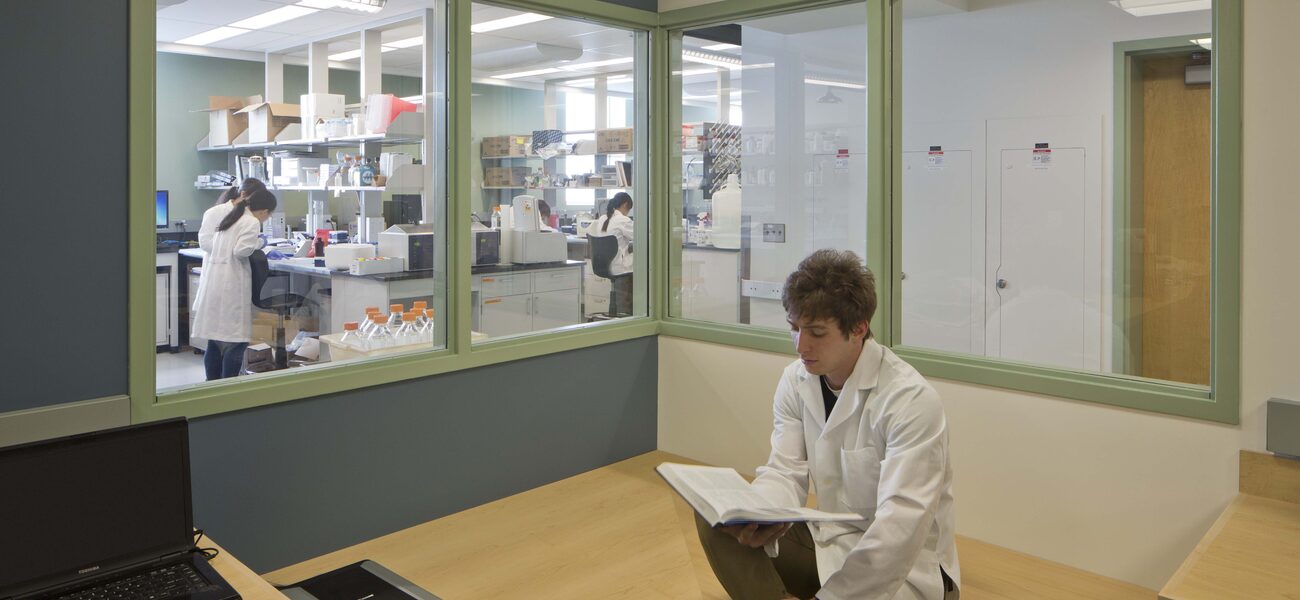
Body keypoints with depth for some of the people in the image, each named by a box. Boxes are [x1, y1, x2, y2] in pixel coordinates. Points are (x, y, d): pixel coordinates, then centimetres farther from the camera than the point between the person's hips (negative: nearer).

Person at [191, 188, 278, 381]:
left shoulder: (231, 217, 19)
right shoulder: (252, 223, -8)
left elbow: (211, 248, 20)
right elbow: (241, 250, -18)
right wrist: (259, 243, -3)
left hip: (212, 282, 9)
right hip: (230, 286, -9)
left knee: (215, 340, 13)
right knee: (236, 341, -4)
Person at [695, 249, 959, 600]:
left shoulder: (911, 401, -23)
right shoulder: (796, 381, -2)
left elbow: (902, 524, -28)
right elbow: (785, 471, -5)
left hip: (904, 564, -6)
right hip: (829, 538, 6)